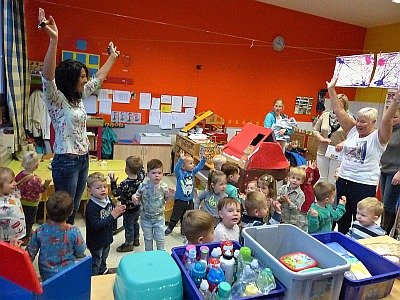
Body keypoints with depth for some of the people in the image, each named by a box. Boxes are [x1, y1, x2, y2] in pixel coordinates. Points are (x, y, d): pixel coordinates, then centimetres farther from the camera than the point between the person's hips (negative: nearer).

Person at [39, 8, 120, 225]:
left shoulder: (79, 97, 9)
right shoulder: (55, 99, -13)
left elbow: (98, 78, 20)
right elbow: (48, 76, -32)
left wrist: (113, 56, 29)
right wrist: (53, 39, -43)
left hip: (83, 159, 8)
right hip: (66, 162, -8)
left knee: (74, 209, 18)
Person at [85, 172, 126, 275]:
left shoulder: (108, 199, -6)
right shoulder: (91, 207, -29)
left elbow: (113, 215, 6)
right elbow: (95, 225, -34)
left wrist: (119, 211, -16)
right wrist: (112, 216, -36)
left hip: (107, 237, 7)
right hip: (96, 241, -7)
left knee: (104, 257, 30)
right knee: (96, 262, 12)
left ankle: (103, 272, 52)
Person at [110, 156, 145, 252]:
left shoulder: (125, 184, -34)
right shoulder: (141, 177, -15)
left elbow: (116, 193, -29)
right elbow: (142, 171, 7)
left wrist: (113, 182, -30)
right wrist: (139, 165, 8)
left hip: (129, 209, -7)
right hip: (138, 207, 7)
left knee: (128, 225, 13)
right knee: (135, 223, 27)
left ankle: (129, 243, 29)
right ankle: (136, 239, 45)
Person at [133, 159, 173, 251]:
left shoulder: (164, 186, -13)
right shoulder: (143, 186, -17)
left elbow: (167, 200, 0)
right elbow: (137, 201, -5)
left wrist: (170, 195, -20)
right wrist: (134, 198, -27)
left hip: (159, 218, 0)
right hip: (146, 218, 0)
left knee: (160, 238, 13)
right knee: (148, 238, 18)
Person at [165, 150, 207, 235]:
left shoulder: (193, 171, -2)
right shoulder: (179, 173, -18)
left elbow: (199, 166, 0)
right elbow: (176, 169, -37)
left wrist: (204, 158, -14)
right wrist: (181, 159, -52)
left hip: (190, 200, 5)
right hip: (180, 200, -4)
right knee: (175, 216, 13)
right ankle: (170, 228, 37)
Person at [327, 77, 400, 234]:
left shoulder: (378, 137, -7)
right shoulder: (352, 131, 5)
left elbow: (386, 120, -25)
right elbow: (339, 111, 5)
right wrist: (331, 89, 4)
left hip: (364, 184, -5)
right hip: (343, 179, 5)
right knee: (342, 219, 17)